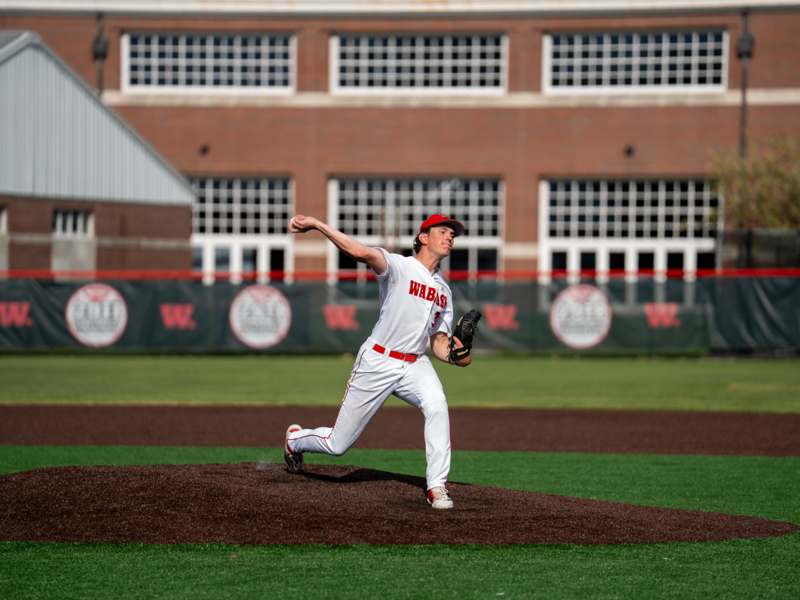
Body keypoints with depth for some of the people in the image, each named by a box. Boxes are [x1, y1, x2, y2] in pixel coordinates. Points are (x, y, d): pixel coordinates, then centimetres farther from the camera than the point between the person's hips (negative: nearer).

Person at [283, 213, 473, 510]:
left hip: (414, 364, 5)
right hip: (377, 362, -5)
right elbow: (362, 252, -29)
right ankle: (295, 439, 38)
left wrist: (454, 354, -11)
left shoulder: (444, 290, 11)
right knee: (337, 444, 4)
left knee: (437, 406, -29)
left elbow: (438, 341, 13)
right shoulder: (399, 266, -11)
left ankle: (436, 487, -23)